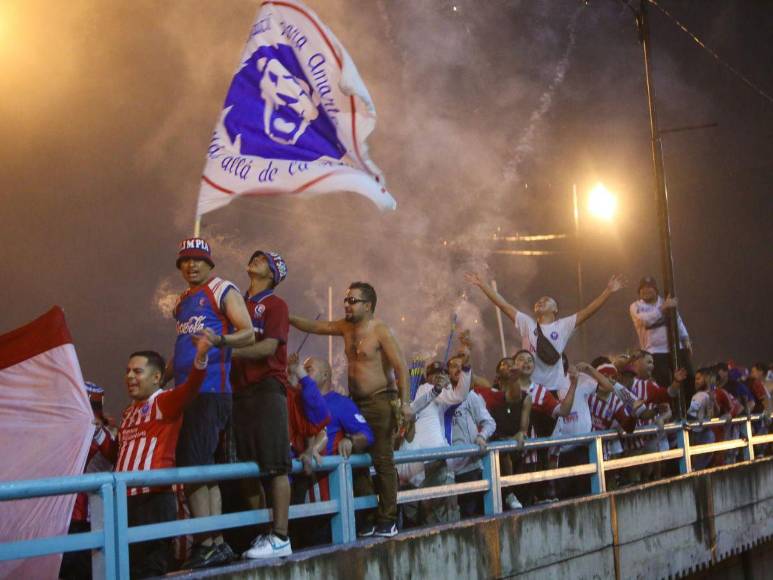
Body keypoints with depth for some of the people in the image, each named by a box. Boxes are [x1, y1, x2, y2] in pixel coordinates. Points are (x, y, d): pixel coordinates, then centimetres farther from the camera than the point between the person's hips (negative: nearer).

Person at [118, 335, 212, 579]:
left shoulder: (165, 401, -4)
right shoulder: (128, 412, 19)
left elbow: (190, 387, -25)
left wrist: (200, 358, -40)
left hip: (154, 499, -8)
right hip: (125, 500, 8)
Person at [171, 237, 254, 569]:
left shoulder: (223, 291, -2)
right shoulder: (183, 301, 21)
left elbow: (248, 333, -12)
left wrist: (220, 340, -30)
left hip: (211, 390, -8)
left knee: (195, 469, -13)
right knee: (204, 470, 8)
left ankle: (207, 545, -10)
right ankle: (217, 544, 11)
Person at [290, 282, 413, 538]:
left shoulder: (381, 331, -10)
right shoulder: (346, 327, 10)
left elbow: (401, 366, -14)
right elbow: (315, 327, 11)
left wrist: (405, 402, -21)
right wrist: (289, 319, -5)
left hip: (380, 401, -7)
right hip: (356, 401, 7)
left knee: (383, 460, -7)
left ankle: (387, 519, -3)